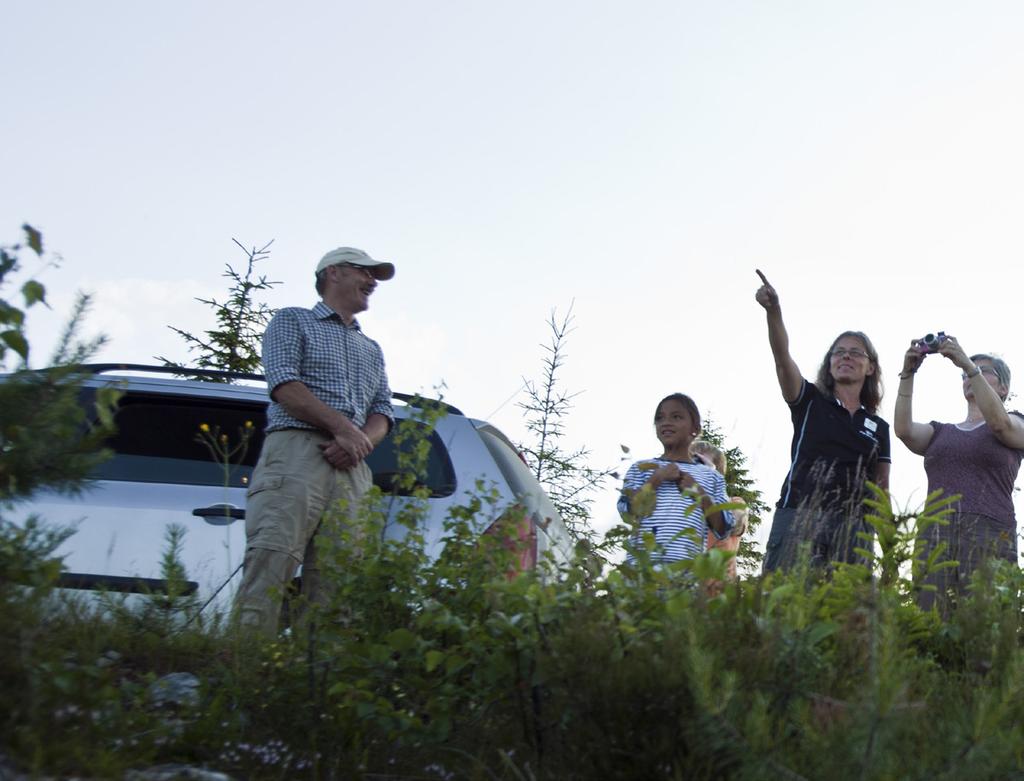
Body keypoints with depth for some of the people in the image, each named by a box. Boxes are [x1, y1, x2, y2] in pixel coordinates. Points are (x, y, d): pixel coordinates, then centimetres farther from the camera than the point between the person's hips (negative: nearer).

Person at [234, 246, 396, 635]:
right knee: (270, 562, -20)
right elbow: (284, 384, -1)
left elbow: (383, 412, 20)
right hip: (296, 452, -6)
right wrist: (343, 426, -11)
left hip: (351, 467, 6)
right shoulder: (293, 320, 16)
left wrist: (360, 442, -4)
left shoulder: (372, 349, 33)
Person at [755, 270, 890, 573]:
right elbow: (782, 356, -4)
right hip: (798, 516, -2)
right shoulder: (810, 401, 14)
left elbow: (882, 491, 18)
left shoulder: (879, 428, 20)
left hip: (851, 525, 2)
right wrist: (773, 311, -22)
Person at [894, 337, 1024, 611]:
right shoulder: (940, 432, 27)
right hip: (935, 536, 3)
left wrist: (968, 363, -13)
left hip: (989, 537, -3)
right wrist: (907, 374, -3)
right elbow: (904, 429, 6)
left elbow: (999, 423, -7)